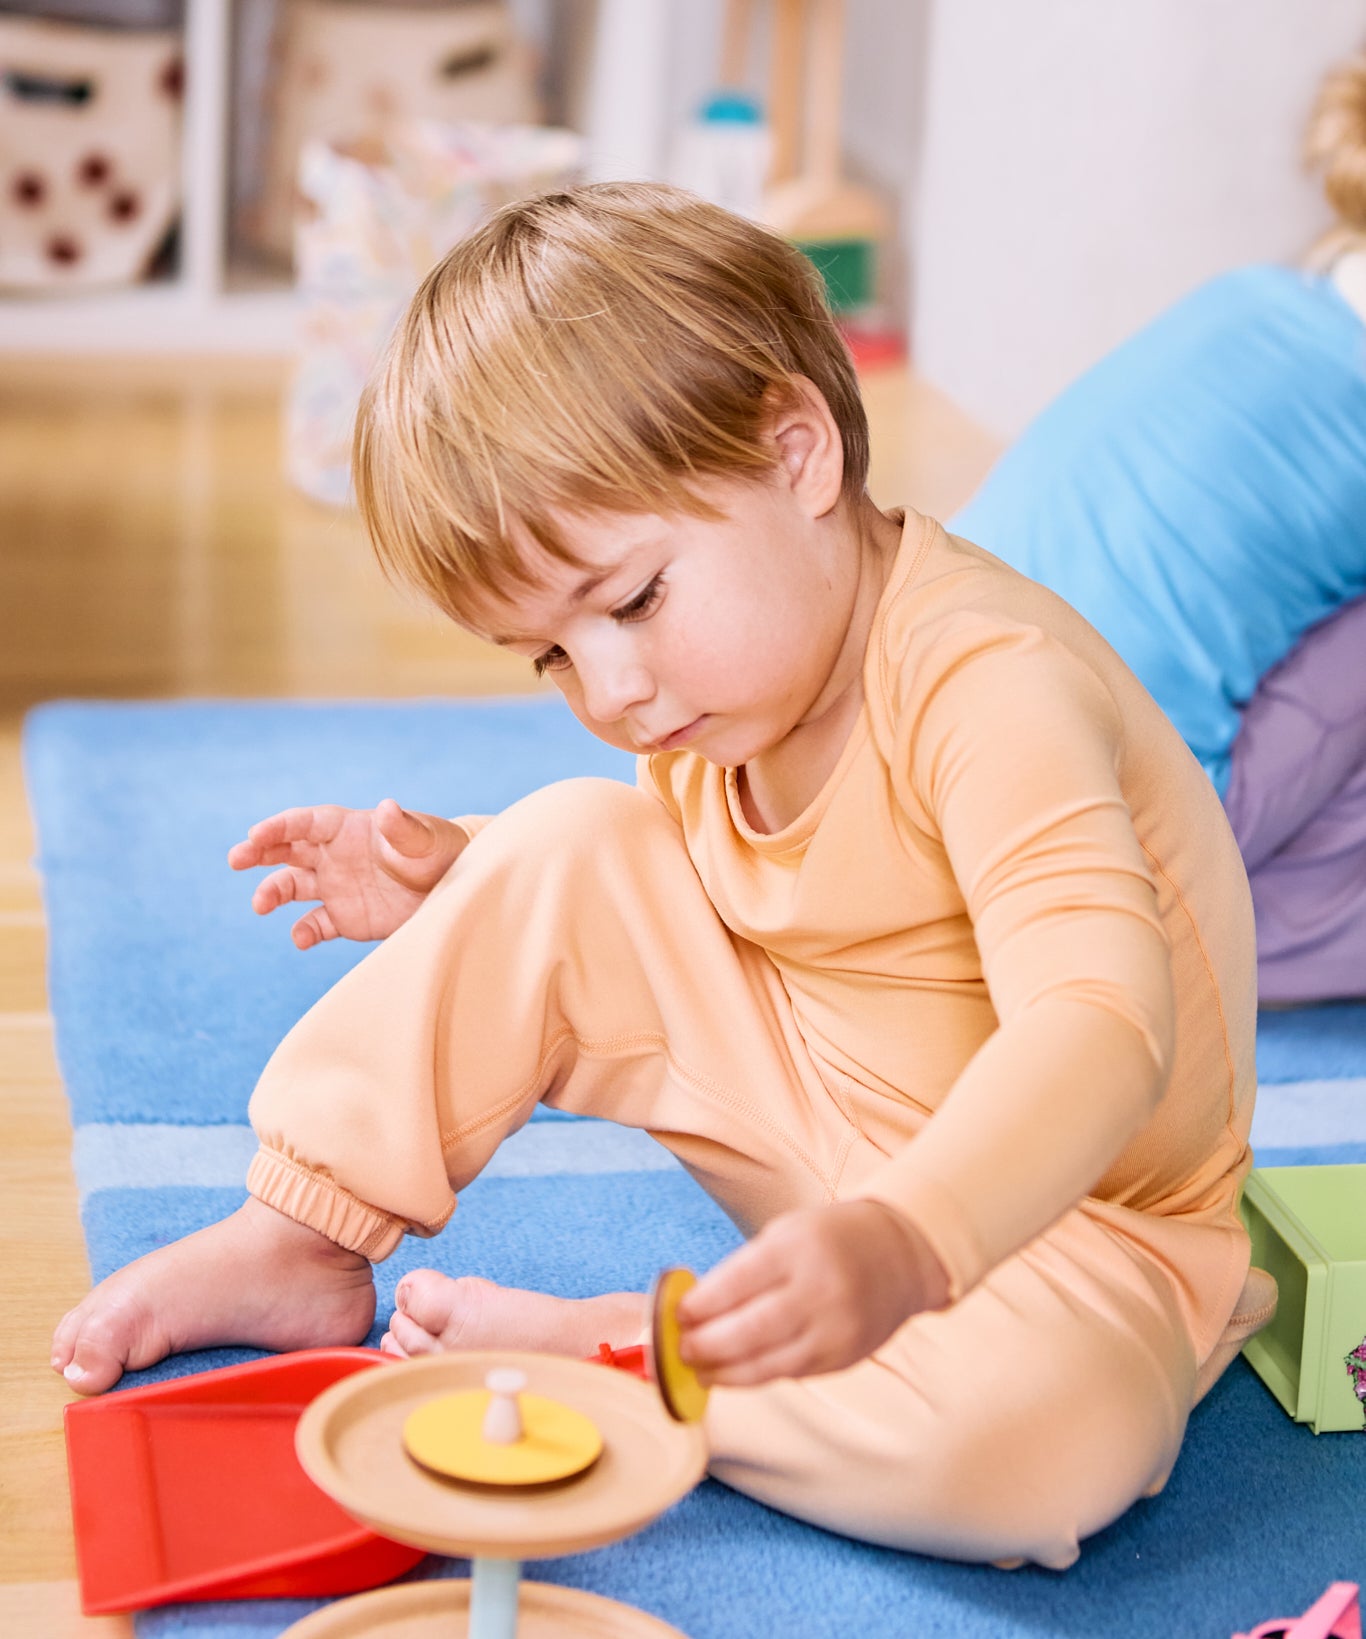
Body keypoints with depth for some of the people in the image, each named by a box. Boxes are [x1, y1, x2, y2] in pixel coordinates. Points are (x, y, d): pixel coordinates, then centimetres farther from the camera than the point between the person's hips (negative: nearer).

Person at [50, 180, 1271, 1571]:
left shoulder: (985, 680, -30)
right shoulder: (707, 692, -4)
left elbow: (1100, 1023, -43)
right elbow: (671, 903, 15)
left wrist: (900, 1244, -58)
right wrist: (462, 884, -3)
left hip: (1065, 1211, -6)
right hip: (828, 1155, 6)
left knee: (1045, 1440, -39)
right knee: (570, 848, -10)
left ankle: (590, 1347, -19)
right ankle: (294, 1241, -1)